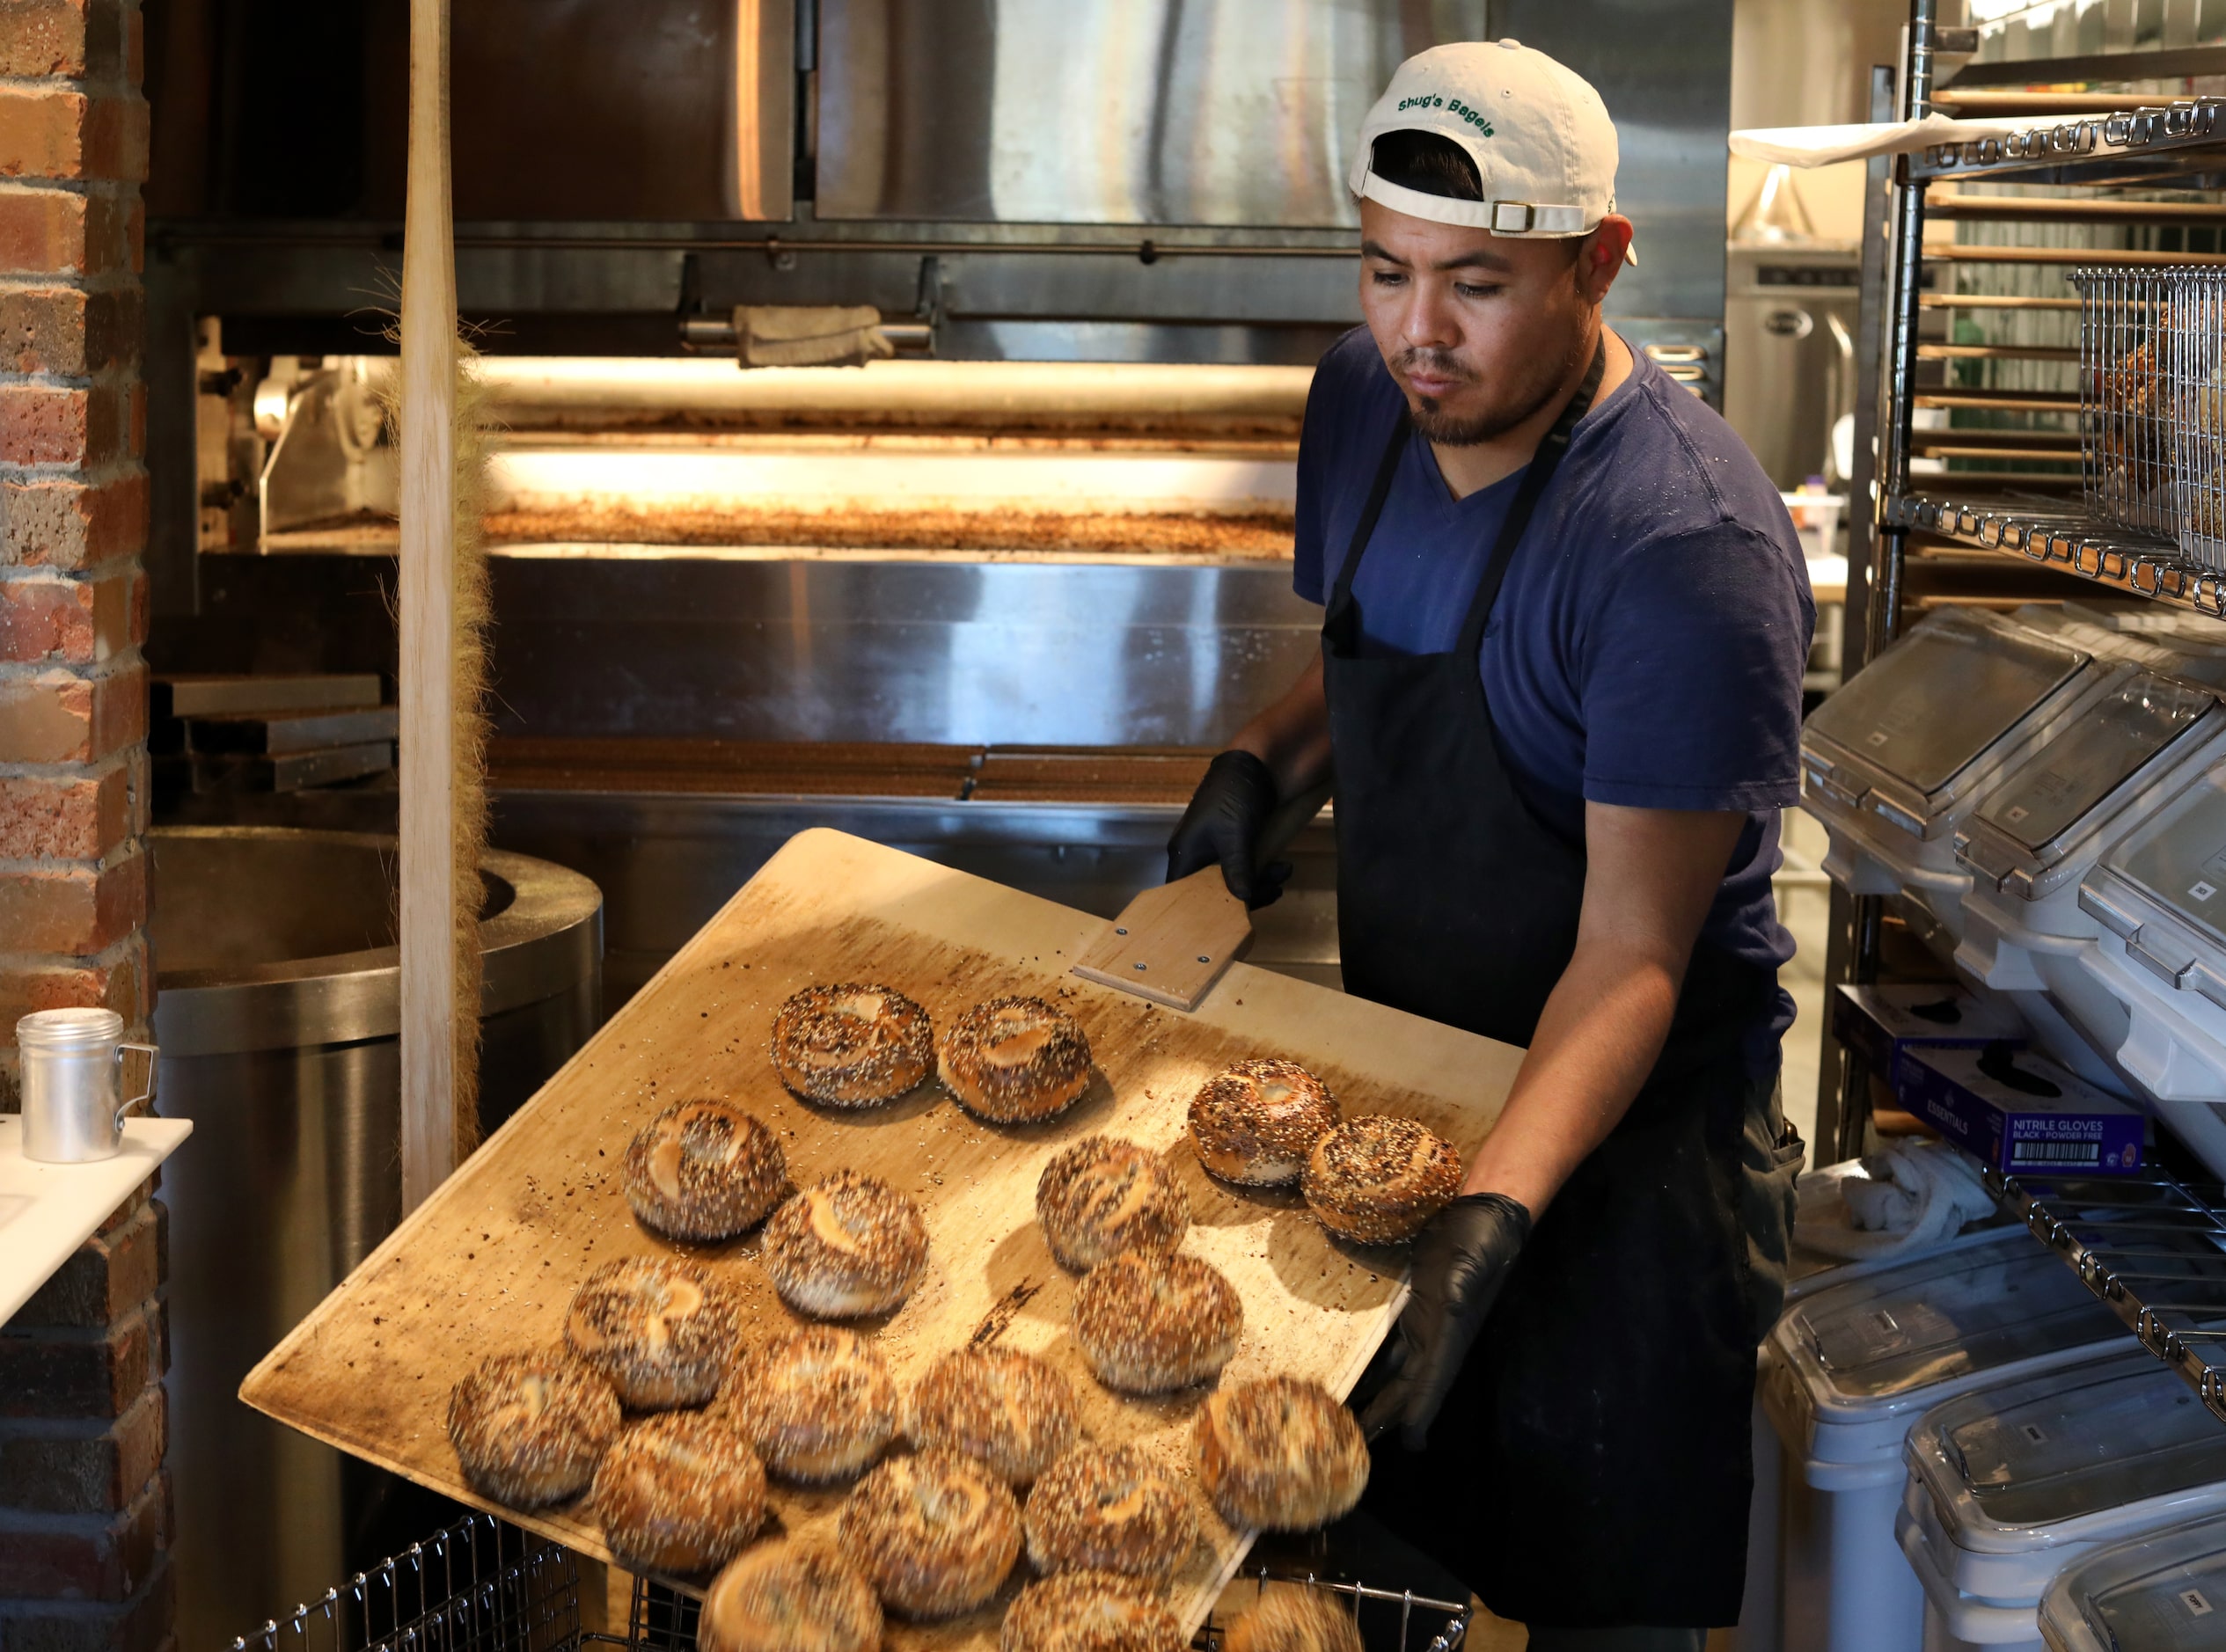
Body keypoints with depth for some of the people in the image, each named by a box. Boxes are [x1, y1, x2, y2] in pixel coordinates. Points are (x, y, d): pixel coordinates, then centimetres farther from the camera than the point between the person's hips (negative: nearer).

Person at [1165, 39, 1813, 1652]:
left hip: (1614, 1120, -6)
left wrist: (1494, 1213, -39)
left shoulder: (1686, 542, -27)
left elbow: (1630, 957, -26)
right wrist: (1258, 764, -3)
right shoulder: (1364, 400, -3)